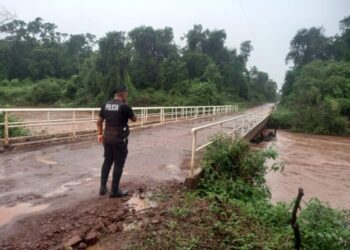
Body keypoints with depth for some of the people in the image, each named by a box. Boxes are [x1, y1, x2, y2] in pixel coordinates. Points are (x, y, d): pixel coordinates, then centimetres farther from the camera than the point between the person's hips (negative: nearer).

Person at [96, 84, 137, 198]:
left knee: (107, 161, 18)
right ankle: (115, 191, 12)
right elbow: (134, 119, 1)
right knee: (118, 164, 4)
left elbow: (99, 121, 9)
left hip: (107, 138, 7)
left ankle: (103, 187, 26)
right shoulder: (124, 106, -14)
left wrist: (100, 134, 19)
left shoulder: (105, 105, 5)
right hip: (119, 140, -6)